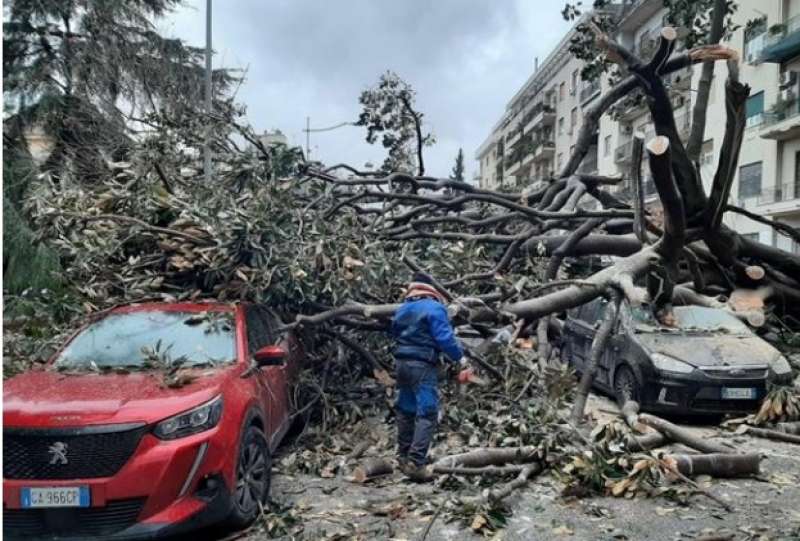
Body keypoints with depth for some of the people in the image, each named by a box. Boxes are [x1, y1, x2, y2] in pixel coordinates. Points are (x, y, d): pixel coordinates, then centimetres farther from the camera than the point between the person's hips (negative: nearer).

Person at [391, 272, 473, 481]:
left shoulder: (401, 310, 14)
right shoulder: (434, 308, -7)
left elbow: (396, 335, 16)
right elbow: (445, 338, -16)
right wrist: (463, 361, -14)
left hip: (401, 363, 7)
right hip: (423, 365, -7)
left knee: (405, 410, 18)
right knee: (427, 414, -6)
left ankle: (403, 456, 28)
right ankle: (416, 462, -13)